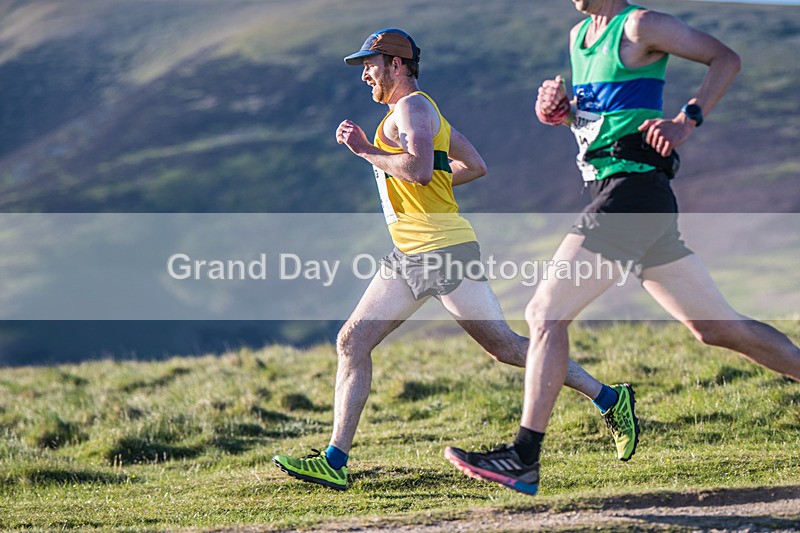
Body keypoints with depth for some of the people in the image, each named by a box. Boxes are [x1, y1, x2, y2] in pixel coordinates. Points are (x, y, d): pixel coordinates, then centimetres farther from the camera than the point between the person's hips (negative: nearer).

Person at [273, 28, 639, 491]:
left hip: (444, 251, -10)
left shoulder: (413, 107, -8)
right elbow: (476, 166, 28)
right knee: (352, 342, 1)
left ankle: (610, 400, 6)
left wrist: (366, 150, -15)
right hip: (408, 260, 10)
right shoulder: (417, 112, 22)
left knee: (506, 346, -6)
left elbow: (419, 169, -27)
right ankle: (335, 462, -1)